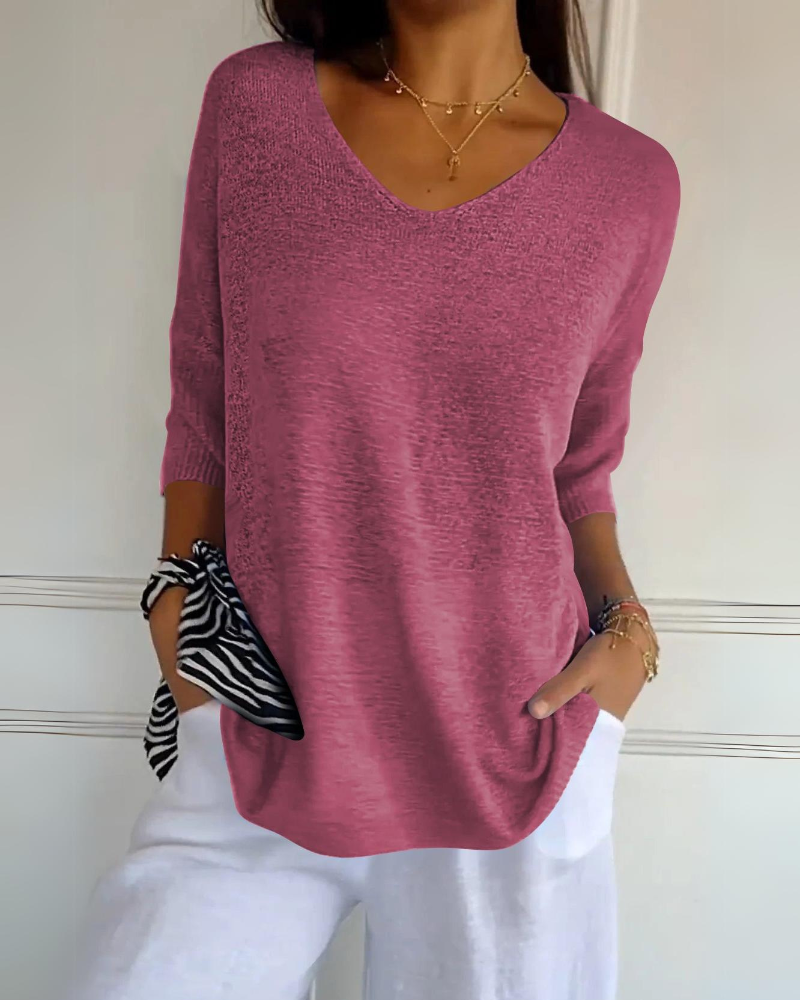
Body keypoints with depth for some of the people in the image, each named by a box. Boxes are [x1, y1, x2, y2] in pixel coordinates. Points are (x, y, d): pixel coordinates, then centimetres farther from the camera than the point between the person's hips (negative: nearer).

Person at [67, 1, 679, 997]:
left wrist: (625, 618, -5)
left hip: (515, 752, 1)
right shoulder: (254, 103, -1)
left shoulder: (630, 181, 0)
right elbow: (203, 416, 5)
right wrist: (179, 615, 0)